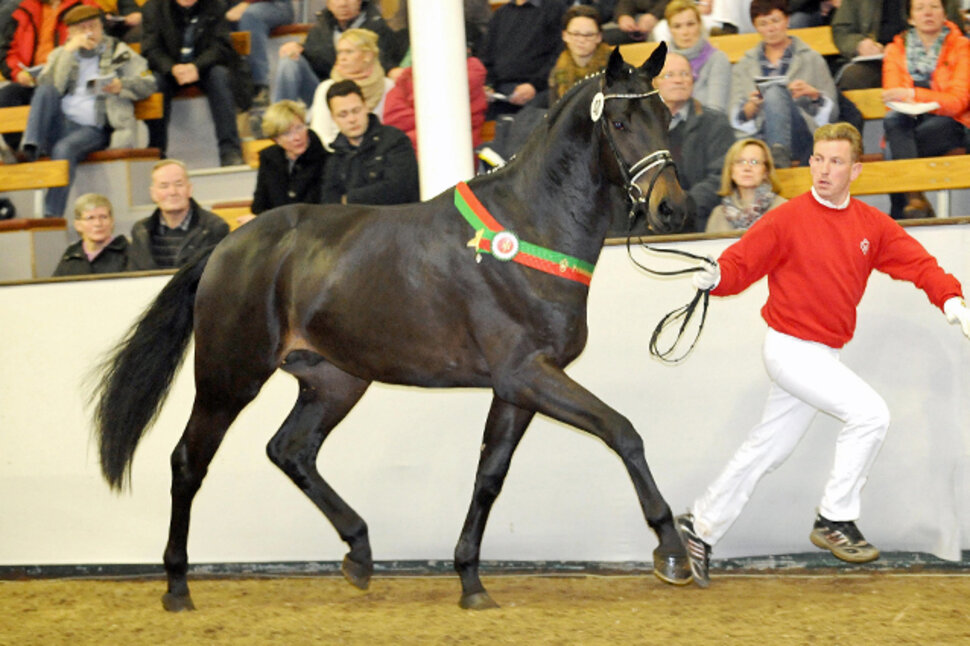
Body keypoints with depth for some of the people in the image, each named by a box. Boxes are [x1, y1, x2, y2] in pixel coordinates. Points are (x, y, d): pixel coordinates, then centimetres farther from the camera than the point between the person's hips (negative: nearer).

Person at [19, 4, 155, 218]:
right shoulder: (60, 54, 21)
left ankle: (52, 215, -38)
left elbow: (148, 84, 9)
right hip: (60, 123, 3)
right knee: (45, 91, -25)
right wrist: (69, 51, -4)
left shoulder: (119, 53, 16)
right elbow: (44, 85, 1)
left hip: (93, 128, -3)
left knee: (64, 148, -34)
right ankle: (31, 149, -39)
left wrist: (121, 86, -11)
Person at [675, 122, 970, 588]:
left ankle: (700, 528, 24)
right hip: (790, 348, -6)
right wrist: (715, 277, -32)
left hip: (824, 354, 6)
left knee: (766, 450, 13)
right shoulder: (787, 220, -10)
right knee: (869, 411, -19)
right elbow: (741, 262, -10)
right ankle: (834, 521, -7)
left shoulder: (871, 224, 5)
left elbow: (917, 262, 0)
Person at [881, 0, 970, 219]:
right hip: (909, 123, 3)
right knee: (892, 119, -34)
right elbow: (892, 97, 3)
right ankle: (914, 199, -44)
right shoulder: (896, 50, 13)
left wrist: (912, 95, -22)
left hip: (946, 123, -3)